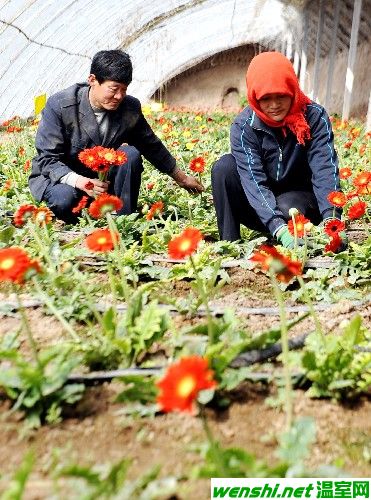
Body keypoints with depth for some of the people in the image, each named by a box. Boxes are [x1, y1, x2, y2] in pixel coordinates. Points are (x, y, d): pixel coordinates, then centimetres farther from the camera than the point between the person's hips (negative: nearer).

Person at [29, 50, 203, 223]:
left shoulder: (130, 107, -8)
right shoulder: (59, 105, -19)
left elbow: (152, 146, 7)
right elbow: (48, 159, -20)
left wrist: (181, 178, 14)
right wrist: (81, 182, -37)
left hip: (102, 176, 4)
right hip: (60, 176, -3)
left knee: (130, 154, -23)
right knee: (65, 199, -37)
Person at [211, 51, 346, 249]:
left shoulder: (314, 116, -15)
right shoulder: (243, 126, -17)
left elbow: (325, 169, -26)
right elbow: (253, 180, -27)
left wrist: (331, 218, -43)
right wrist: (279, 227, -42)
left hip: (301, 198, -1)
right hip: (260, 207, 1)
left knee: (288, 209, -36)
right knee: (224, 167, -24)